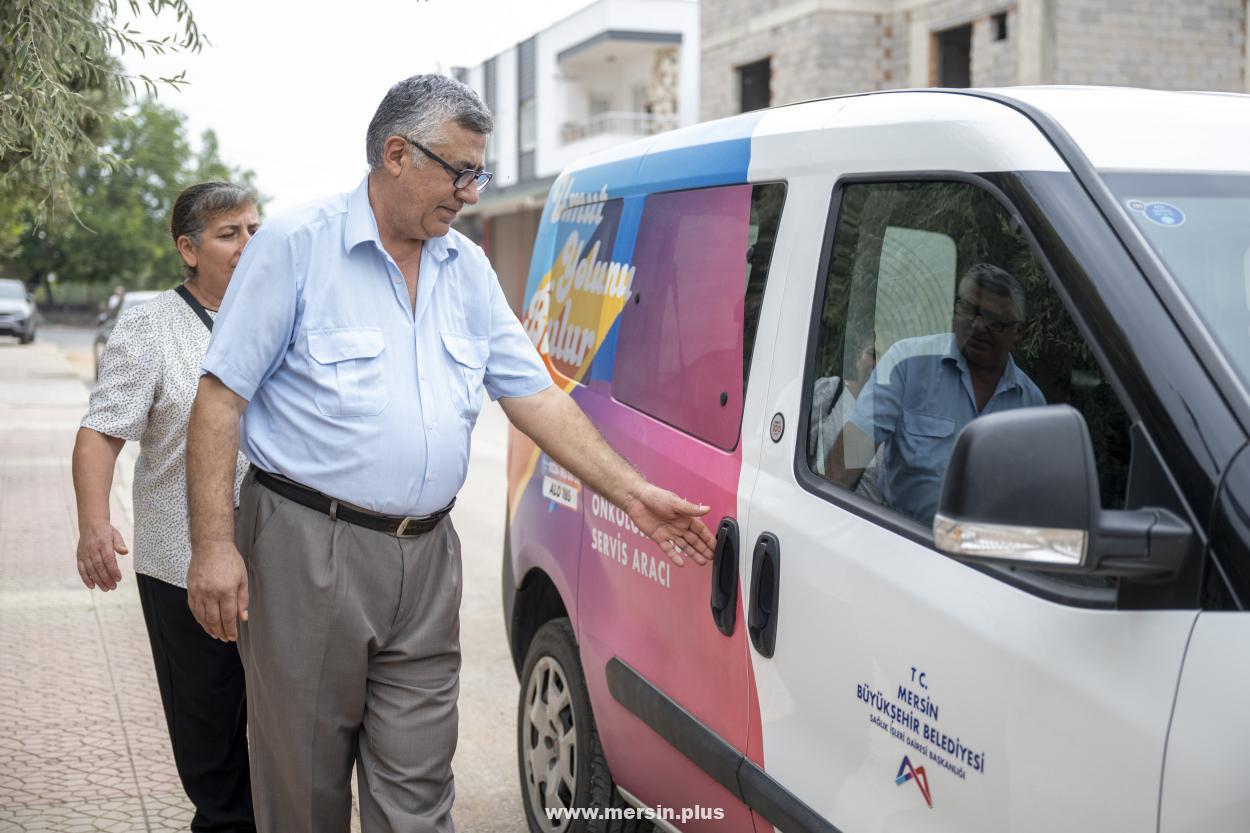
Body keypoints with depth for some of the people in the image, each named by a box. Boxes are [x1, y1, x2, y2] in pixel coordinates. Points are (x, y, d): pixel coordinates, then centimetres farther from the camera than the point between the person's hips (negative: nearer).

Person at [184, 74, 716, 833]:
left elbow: (534, 393, 12)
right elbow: (221, 401, -7)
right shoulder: (297, 247, -5)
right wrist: (214, 545, -15)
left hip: (426, 557, 5)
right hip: (309, 549, -4)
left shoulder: (468, 268, 12)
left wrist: (634, 493, 4)